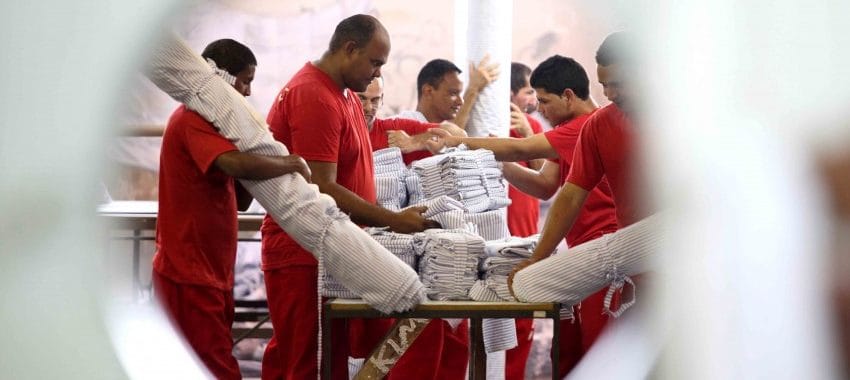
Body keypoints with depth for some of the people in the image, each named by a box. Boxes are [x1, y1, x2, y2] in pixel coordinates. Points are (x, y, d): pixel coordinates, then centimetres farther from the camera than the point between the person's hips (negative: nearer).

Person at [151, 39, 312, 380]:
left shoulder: (207, 121, 17)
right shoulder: (193, 120, -14)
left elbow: (239, 200, 16)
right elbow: (235, 164, -34)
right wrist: (293, 163, -19)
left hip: (212, 272, 10)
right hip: (190, 274, -10)